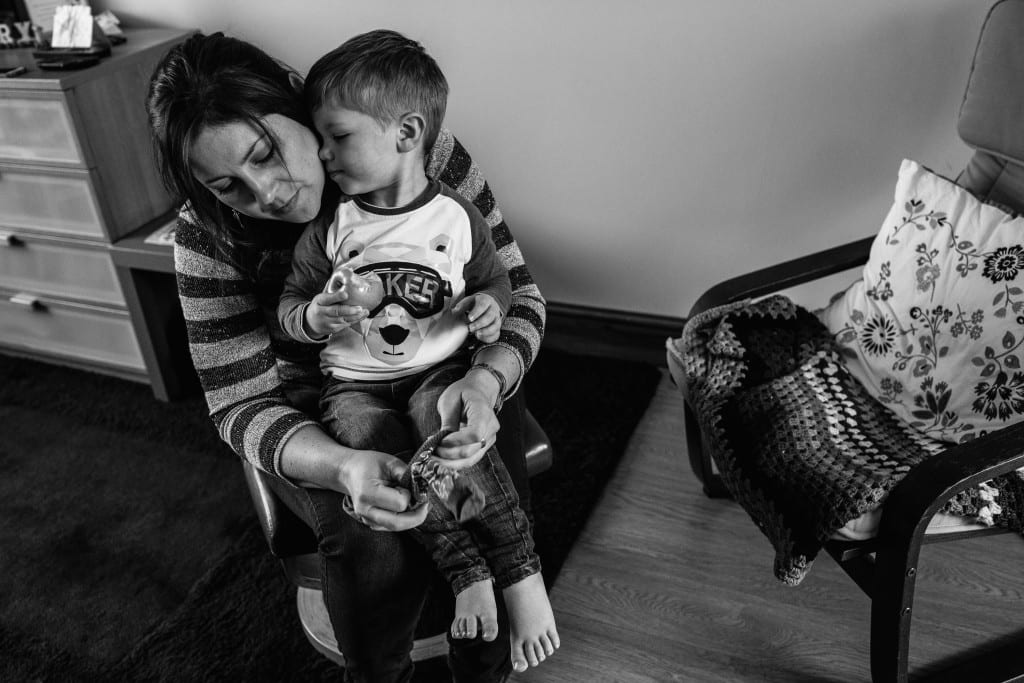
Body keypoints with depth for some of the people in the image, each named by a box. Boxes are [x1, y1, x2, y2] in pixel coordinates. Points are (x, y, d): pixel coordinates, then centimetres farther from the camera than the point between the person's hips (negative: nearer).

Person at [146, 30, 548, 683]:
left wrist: (483, 383, -32)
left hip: (447, 379, 1)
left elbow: (517, 292, -9)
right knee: (368, 540, -28)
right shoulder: (208, 239, -14)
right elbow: (242, 403, -14)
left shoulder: (431, 157, -15)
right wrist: (345, 468, -36)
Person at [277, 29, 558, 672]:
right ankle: (468, 572, -15)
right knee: (390, 457, -27)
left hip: (440, 369, -1)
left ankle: (522, 574, -19)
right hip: (354, 383, 2)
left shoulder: (456, 216, -2)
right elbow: (290, 305, 5)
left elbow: (496, 278, 13)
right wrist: (315, 317, -19)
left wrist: (488, 305, -11)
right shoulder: (327, 229, -2)